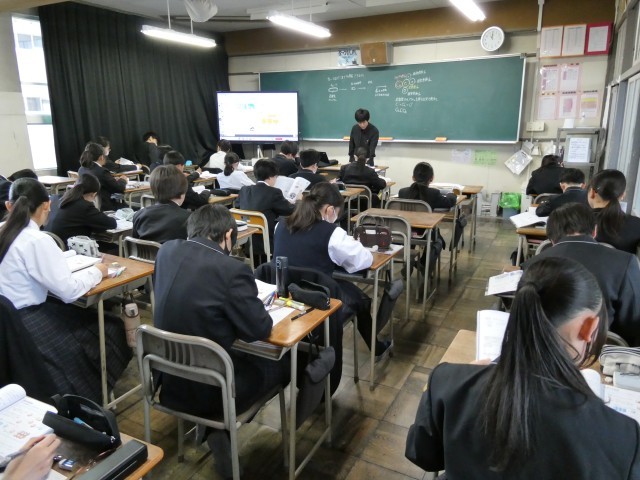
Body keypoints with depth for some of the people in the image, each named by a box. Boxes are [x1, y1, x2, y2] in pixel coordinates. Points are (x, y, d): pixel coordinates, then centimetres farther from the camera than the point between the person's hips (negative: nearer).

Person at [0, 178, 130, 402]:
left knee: (89, 319, 20)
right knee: (109, 329, 8)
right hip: (27, 326, -8)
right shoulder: (37, 241, -21)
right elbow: (68, 291, -21)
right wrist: (96, 272, -5)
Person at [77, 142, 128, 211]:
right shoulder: (102, 171, -20)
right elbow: (120, 188, -12)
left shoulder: (81, 170, 4)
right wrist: (122, 180, 8)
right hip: (103, 208, -8)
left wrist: (113, 179, 16)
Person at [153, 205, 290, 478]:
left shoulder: (167, 251, -2)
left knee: (248, 355, 28)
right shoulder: (231, 269, -23)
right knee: (282, 361, 15)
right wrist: (250, 301, 3)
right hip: (211, 389, -6)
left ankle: (216, 426, 24)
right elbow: (260, 330, -16)